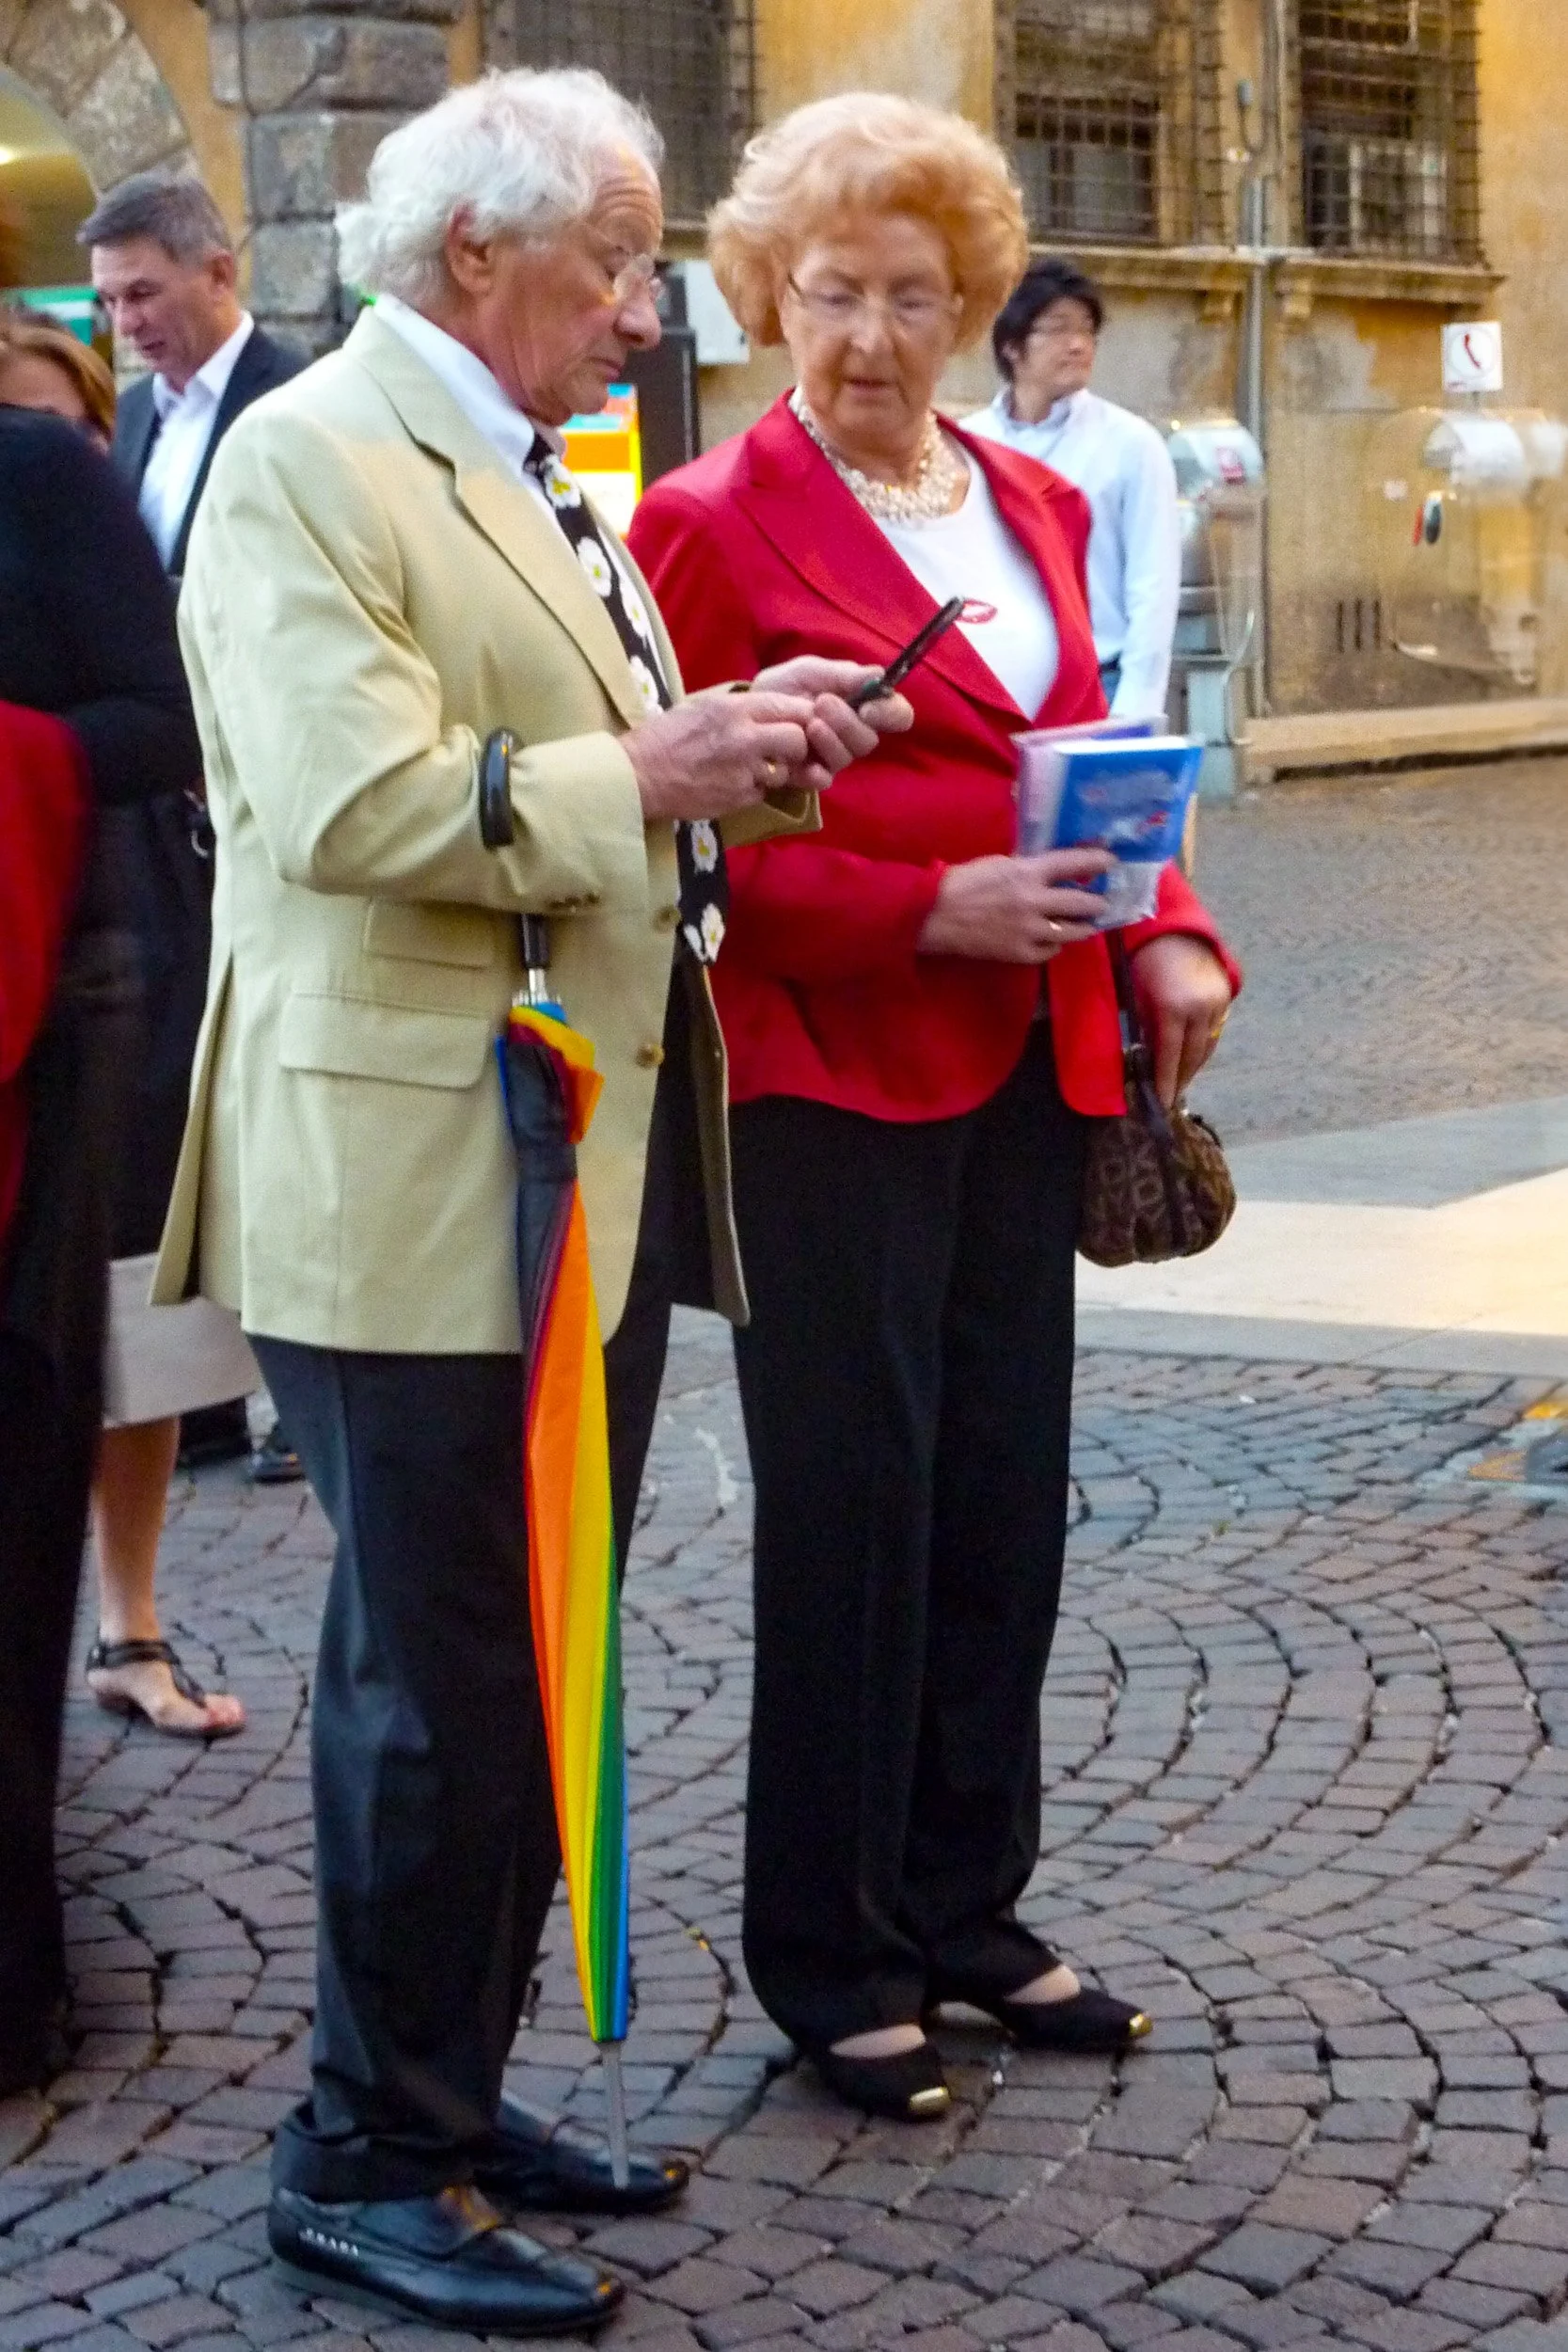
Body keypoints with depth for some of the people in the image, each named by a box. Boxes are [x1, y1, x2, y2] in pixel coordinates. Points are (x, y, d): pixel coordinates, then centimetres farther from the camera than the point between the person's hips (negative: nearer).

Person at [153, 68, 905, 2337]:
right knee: (436, 1684, -1)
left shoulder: (543, 485, 19)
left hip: (599, 1168, 9)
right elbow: (357, 801, -24)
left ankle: (458, 2092, 29)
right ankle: (365, 2164, 13)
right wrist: (645, 774, -19)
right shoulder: (308, 463, -12)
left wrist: (749, 741, 6)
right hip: (416, 1175, -9)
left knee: (537, 1666, 16)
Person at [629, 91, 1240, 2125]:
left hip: (1026, 1073, 6)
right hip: (829, 1073, -6)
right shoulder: (713, 523, -7)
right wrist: (930, 911, -21)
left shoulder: (1032, 505, 13)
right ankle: (832, 1962, 15)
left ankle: (968, 1908, 25)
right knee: (852, 1513, 1)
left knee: (1005, 1497, 11)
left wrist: (1166, 933, -1)